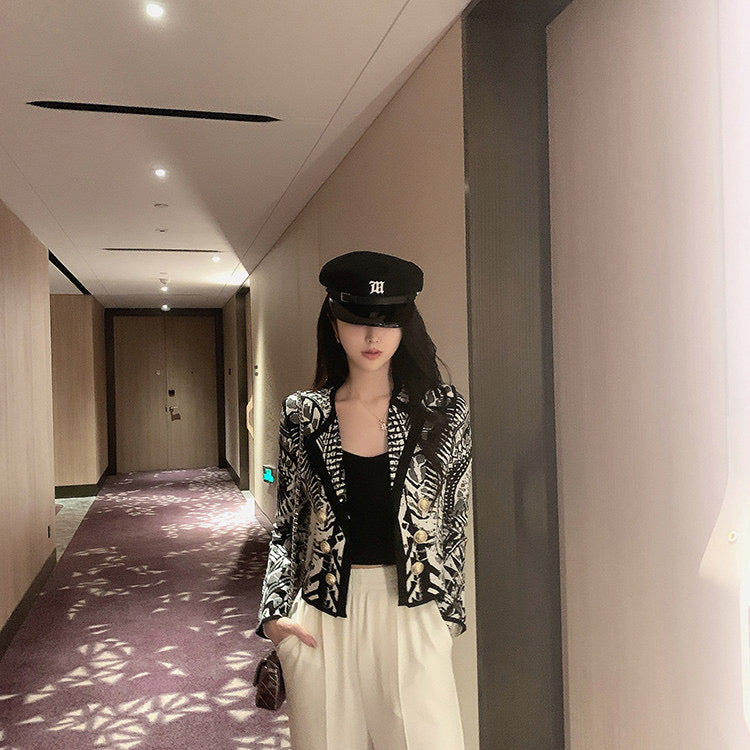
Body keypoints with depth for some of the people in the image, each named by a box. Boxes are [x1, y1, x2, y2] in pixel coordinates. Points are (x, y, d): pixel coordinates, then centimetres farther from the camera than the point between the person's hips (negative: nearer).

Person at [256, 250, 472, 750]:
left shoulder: (443, 411, 0)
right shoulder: (304, 415, 2)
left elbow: (455, 521, 5)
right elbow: (288, 523, 8)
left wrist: (447, 610, 3)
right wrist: (276, 610, -2)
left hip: (412, 615, -1)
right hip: (321, 619, 1)